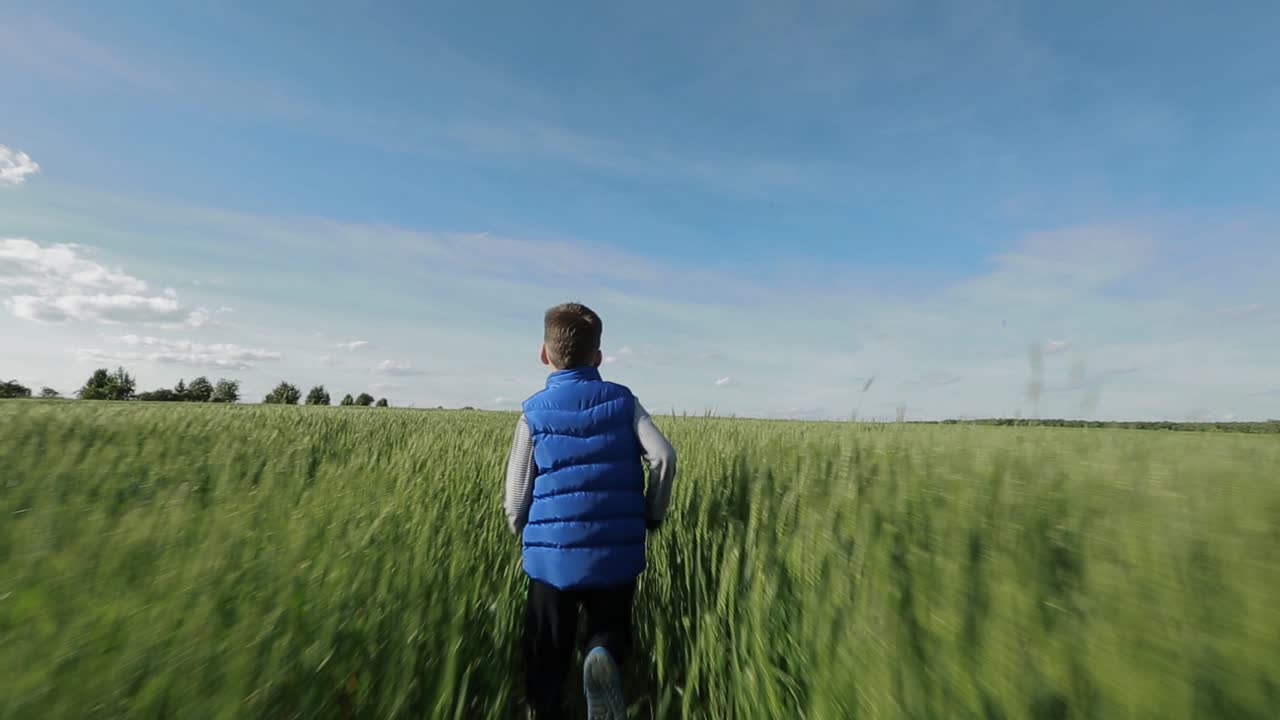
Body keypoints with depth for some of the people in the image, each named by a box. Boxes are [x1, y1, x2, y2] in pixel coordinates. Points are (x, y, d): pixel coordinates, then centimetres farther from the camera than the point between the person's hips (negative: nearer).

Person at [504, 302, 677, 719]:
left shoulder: (533, 413, -2)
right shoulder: (623, 401, 0)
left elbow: (516, 502, -1)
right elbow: (663, 457, -11)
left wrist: (526, 533, 20)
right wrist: (653, 517, 5)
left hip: (551, 556, 0)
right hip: (618, 554, 1)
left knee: (547, 662, 18)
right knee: (611, 631, 20)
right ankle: (605, 657, -11)